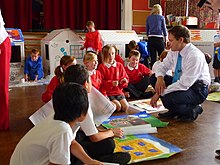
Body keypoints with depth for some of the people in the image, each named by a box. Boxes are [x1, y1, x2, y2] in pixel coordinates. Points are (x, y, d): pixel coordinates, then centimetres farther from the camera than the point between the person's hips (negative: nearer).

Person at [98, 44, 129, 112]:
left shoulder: (119, 65, 10)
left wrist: (124, 81, -10)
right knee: (118, 106, -23)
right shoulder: (101, 67, -4)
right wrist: (111, 83, -22)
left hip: (119, 91, 4)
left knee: (125, 106, -16)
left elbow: (125, 78, 14)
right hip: (108, 93, -4)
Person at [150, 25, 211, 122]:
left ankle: (193, 110, -1)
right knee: (153, 78, -2)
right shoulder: (174, 51, -3)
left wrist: (160, 93, -27)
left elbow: (184, 84, -30)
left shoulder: (195, 56, -27)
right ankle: (173, 110, 4)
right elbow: (163, 66, 10)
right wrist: (160, 78, -15)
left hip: (197, 90, -8)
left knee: (168, 99, -33)